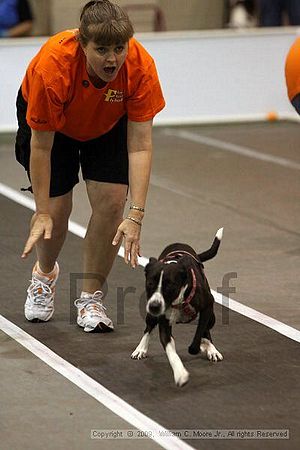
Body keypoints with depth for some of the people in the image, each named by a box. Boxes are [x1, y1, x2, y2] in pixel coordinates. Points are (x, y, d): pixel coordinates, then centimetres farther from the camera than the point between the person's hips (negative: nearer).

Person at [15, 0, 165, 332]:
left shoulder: (140, 66, -35)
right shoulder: (52, 66, -40)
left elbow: (140, 146, -31)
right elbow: (41, 146, -29)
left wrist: (136, 214, -38)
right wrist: (42, 214, -26)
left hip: (108, 124, 2)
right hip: (50, 122, -1)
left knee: (111, 202, -13)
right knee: (57, 208, -5)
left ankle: (90, 299, 5)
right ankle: (45, 273, 30)